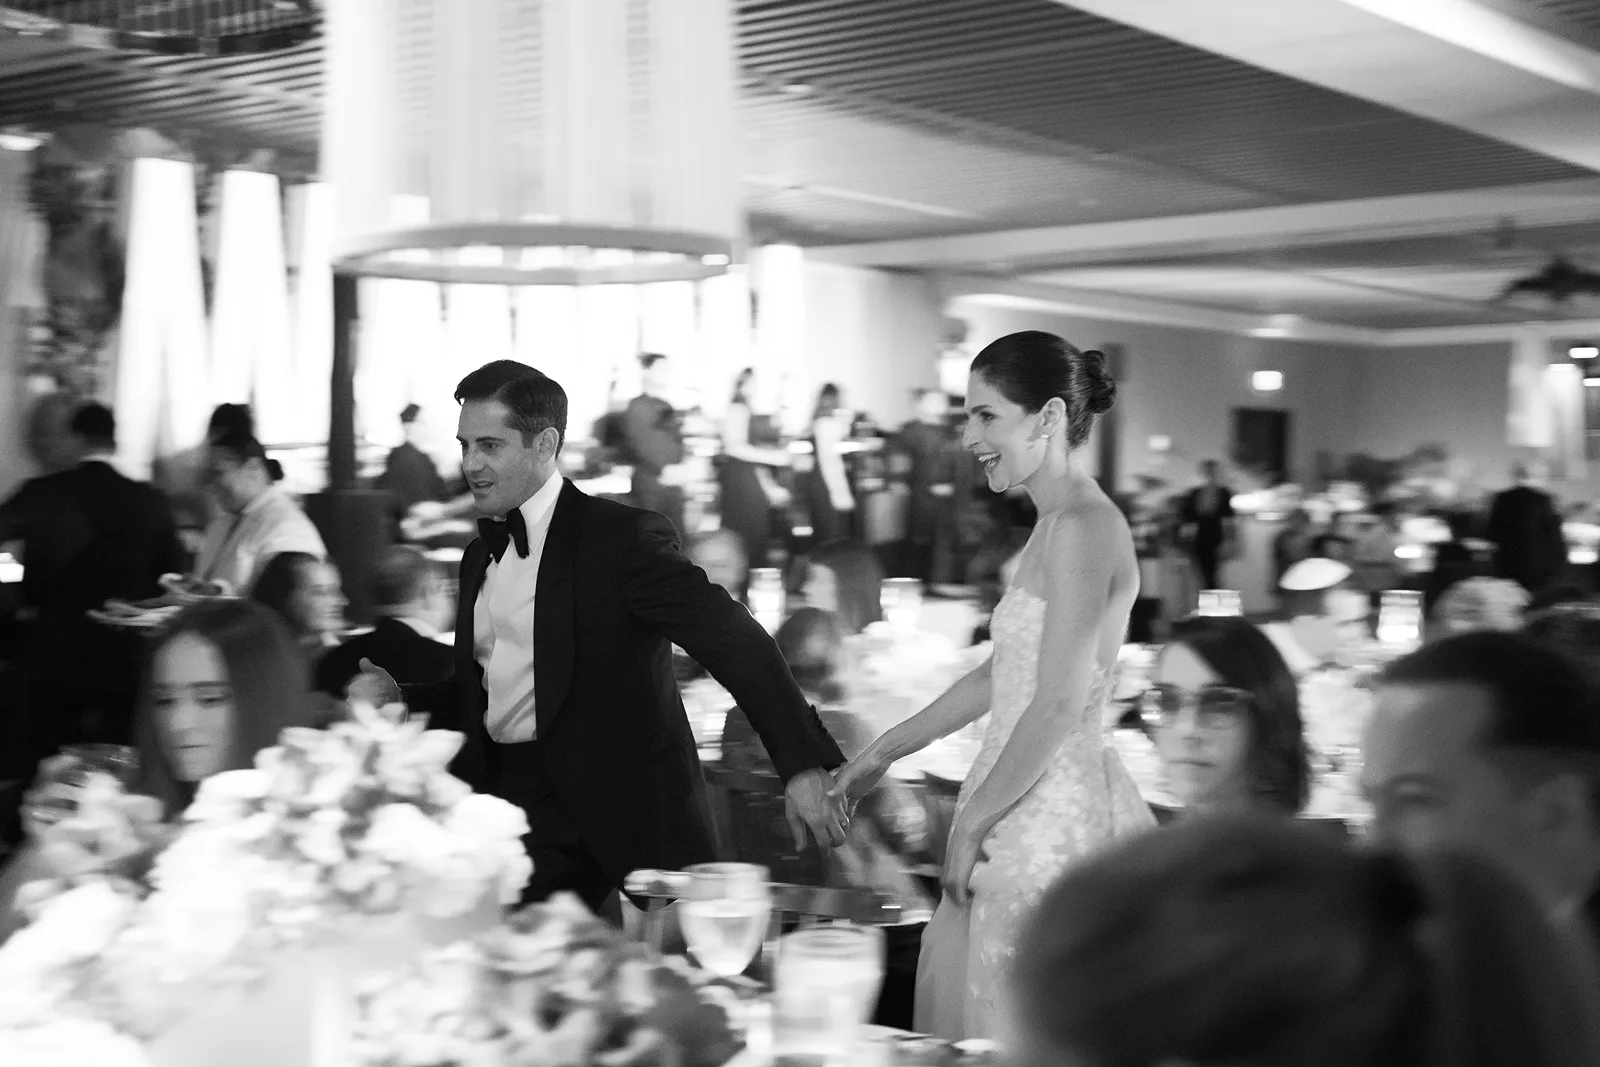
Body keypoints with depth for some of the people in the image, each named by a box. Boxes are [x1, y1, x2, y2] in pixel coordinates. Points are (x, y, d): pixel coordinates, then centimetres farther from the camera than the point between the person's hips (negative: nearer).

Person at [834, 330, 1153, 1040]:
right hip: (1028, 808, 10)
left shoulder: (1084, 528, -16)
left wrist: (972, 820, -12)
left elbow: (1058, 708, -20)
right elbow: (1003, 675, 20)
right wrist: (883, 753, 22)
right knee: (958, 1005, 14)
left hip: (1055, 819, -10)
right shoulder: (1056, 526, 14)